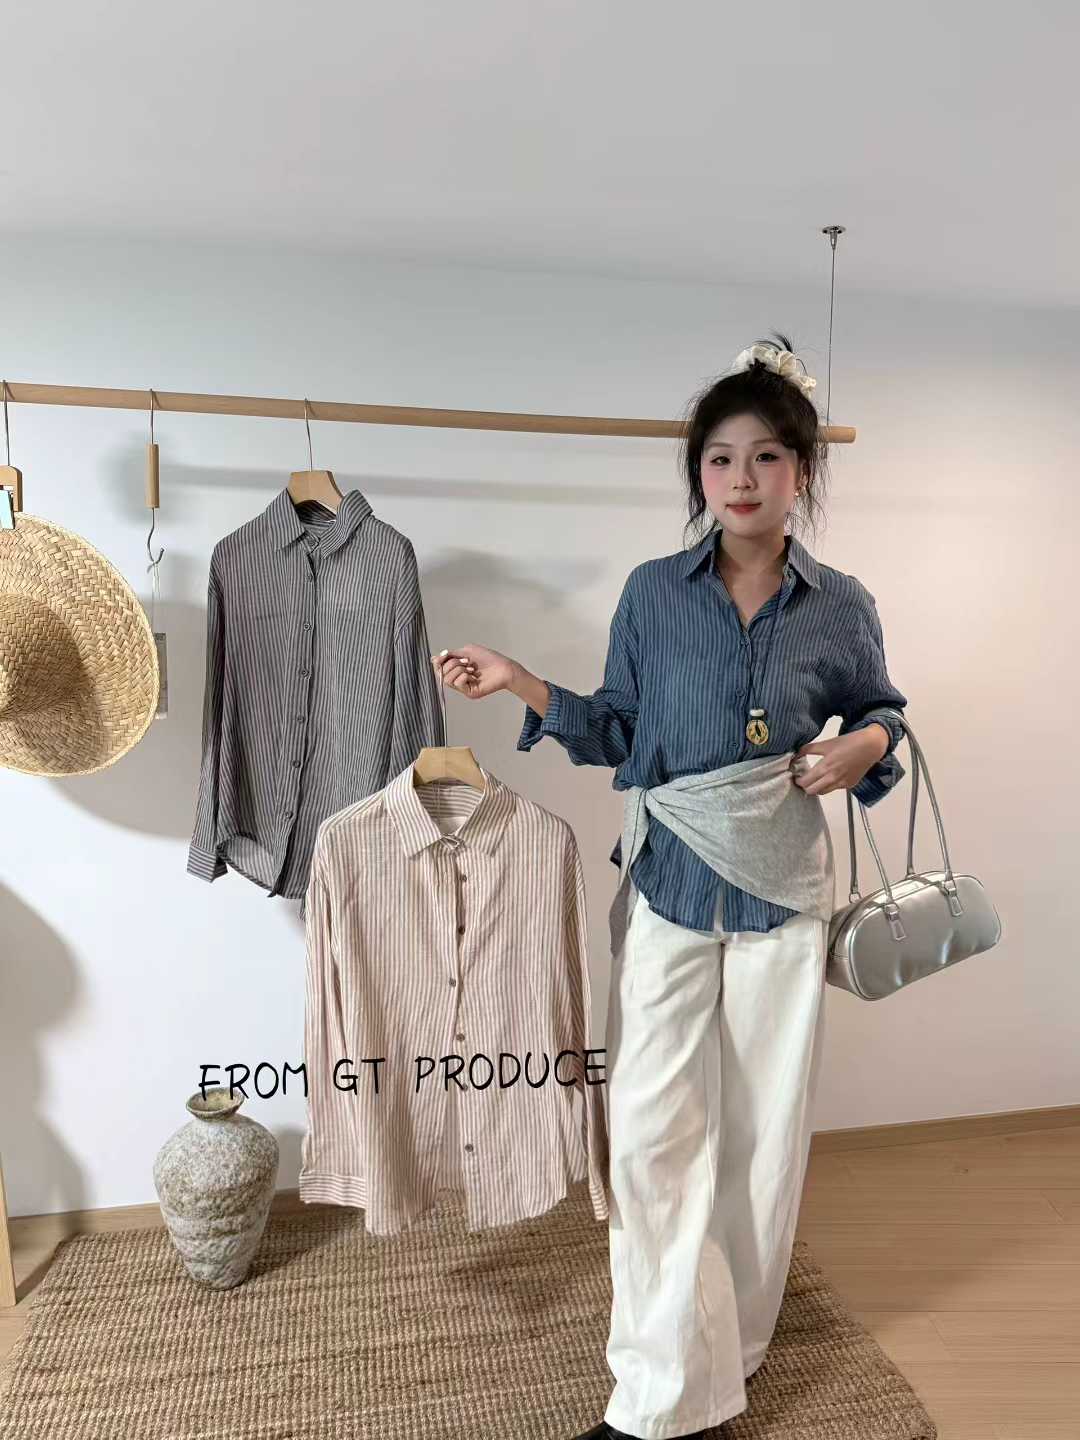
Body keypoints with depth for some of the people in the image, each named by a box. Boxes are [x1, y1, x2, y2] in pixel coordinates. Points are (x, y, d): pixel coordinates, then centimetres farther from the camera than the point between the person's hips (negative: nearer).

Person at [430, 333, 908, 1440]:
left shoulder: (841, 608, -1)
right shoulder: (652, 593, 0)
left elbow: (881, 716, 13)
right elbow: (617, 732, 5)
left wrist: (862, 747, -9)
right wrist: (521, 685, -7)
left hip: (781, 891, 1)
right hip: (668, 886, 0)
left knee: (762, 1129, 12)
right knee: (651, 1131, -3)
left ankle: (732, 1345, 36)